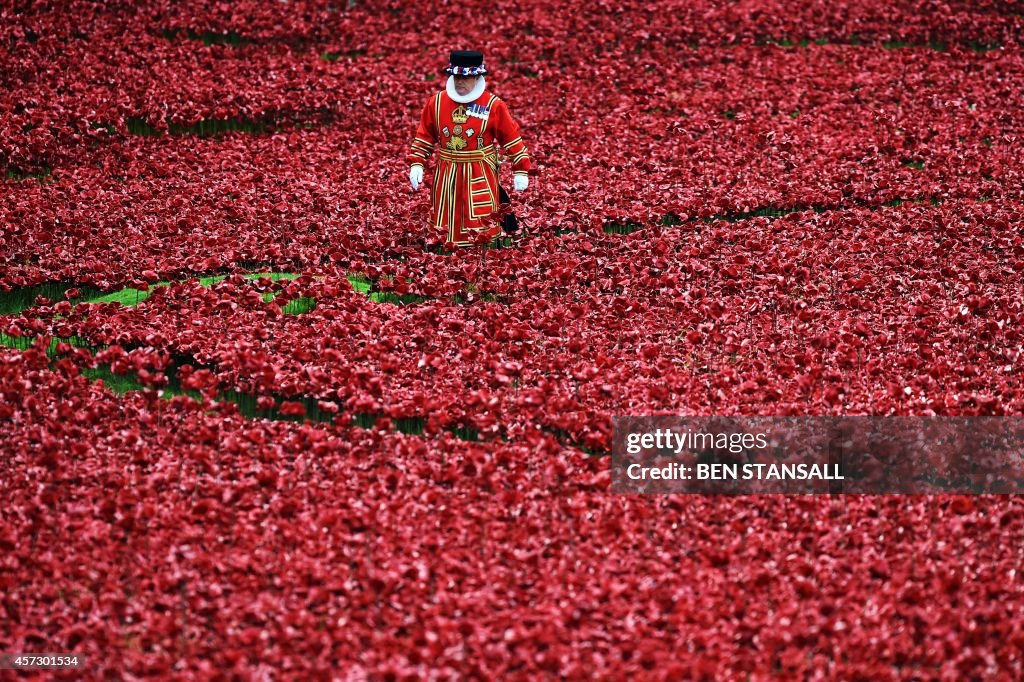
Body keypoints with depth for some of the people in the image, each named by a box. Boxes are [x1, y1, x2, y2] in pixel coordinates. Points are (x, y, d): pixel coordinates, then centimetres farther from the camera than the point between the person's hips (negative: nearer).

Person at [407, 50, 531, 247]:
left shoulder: (493, 105, -8)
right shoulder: (436, 102, 0)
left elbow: (512, 138, -3)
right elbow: (424, 137, 8)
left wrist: (520, 171, -5)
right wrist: (416, 164, 0)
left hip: (480, 175, -3)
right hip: (447, 175, 3)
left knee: (482, 231, -2)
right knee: (445, 228, 12)